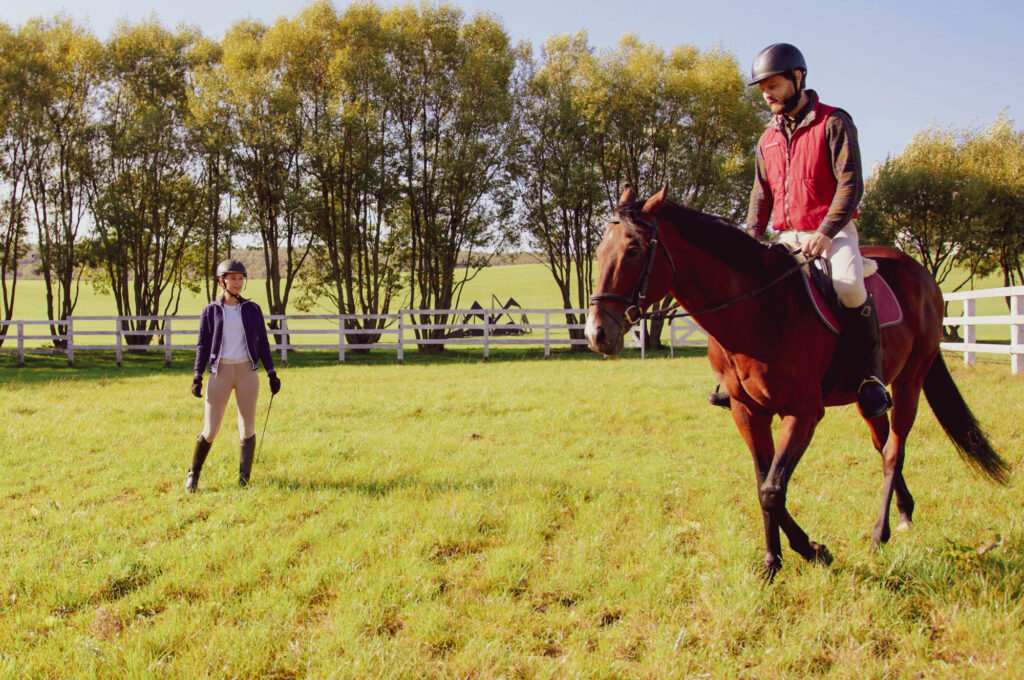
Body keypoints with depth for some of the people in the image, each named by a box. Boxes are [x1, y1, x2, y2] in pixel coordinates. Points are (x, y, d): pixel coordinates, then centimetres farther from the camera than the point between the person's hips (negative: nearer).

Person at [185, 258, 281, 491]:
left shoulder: (252, 310, 8)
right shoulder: (211, 311, 6)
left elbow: (262, 344, 11)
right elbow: (203, 345, 6)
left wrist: (271, 373, 5)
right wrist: (197, 376, -3)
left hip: (247, 372, 1)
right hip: (220, 372, -1)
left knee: (247, 427, 0)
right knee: (211, 428, -2)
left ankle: (244, 479, 10)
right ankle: (193, 474, 17)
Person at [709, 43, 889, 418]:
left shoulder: (834, 123, -4)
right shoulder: (768, 139, 15)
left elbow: (850, 184, -12)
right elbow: (761, 195, 16)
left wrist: (825, 233, -24)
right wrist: (751, 238, -2)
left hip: (832, 232, -6)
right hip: (787, 237, 6)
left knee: (848, 285, -34)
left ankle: (871, 374, -19)